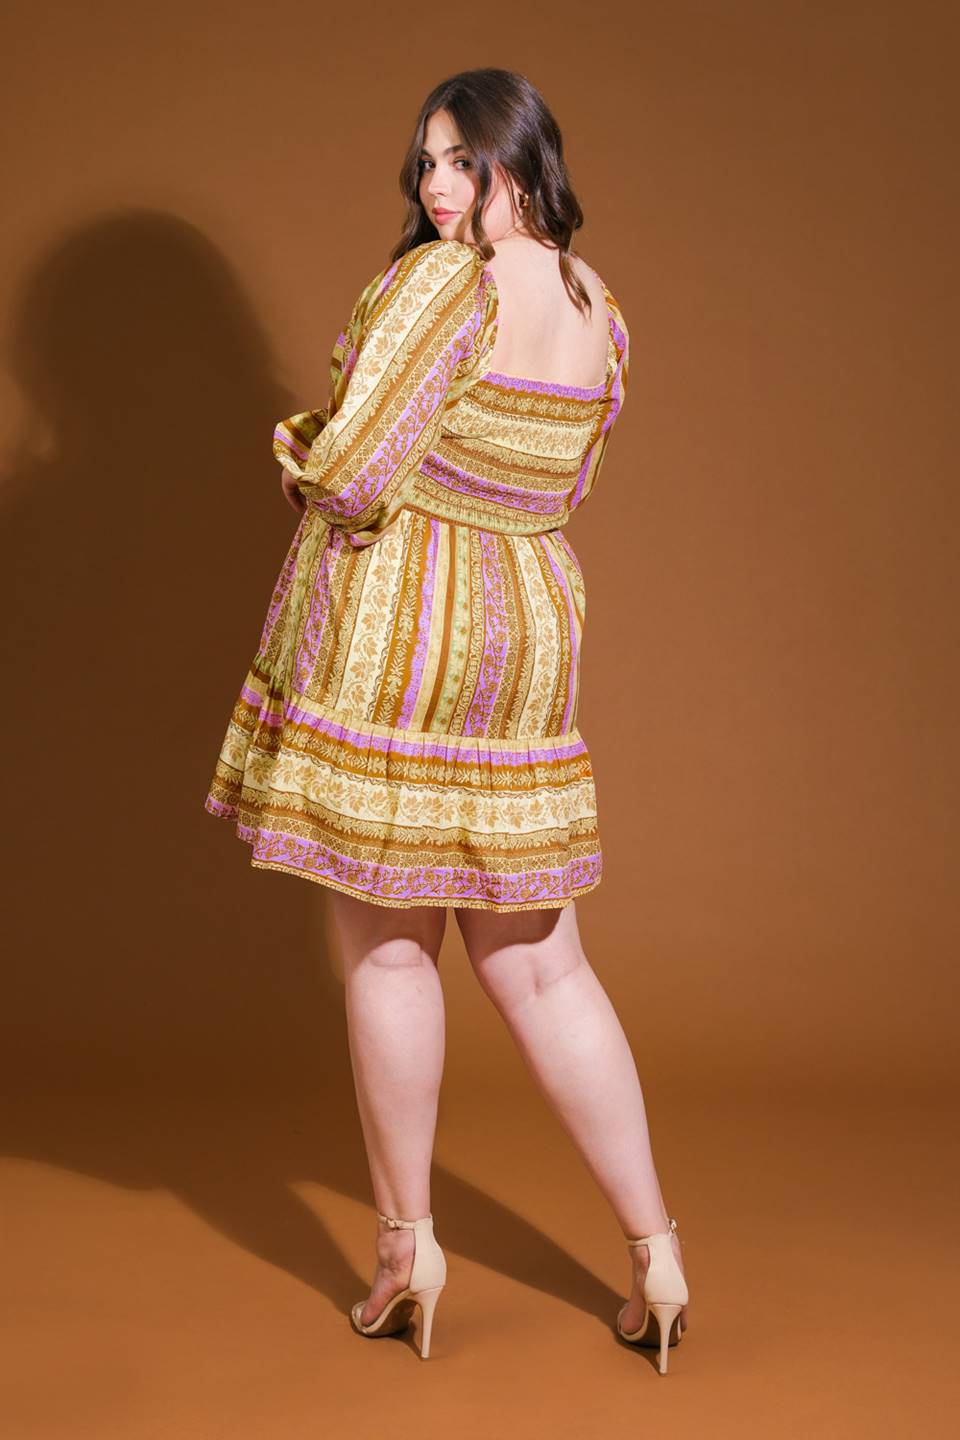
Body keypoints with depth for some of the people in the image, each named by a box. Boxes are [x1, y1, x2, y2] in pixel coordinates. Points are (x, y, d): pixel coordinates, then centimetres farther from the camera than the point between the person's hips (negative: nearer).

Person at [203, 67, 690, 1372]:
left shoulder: (443, 282, -14)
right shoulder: (601, 310, 9)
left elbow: (350, 471, -20)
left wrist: (299, 454, 2)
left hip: (385, 632, -6)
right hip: (527, 631, 7)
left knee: (388, 947, 7)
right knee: (536, 963, 11)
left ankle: (406, 1247, 18)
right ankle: (656, 1251, 13)